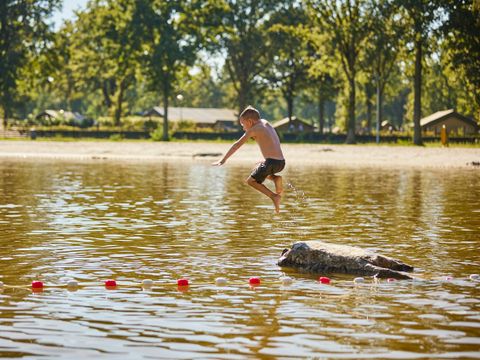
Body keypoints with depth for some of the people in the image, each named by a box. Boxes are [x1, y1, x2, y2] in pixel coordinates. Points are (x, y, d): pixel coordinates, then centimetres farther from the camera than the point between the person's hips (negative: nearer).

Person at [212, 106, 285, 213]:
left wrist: (223, 160, 0)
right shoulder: (266, 123, 18)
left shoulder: (253, 130, -3)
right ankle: (276, 178, 6)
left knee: (251, 180, 10)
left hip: (272, 162, -8)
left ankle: (274, 196, -6)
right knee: (258, 168, 31)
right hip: (281, 163, 8)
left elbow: (237, 145, -2)